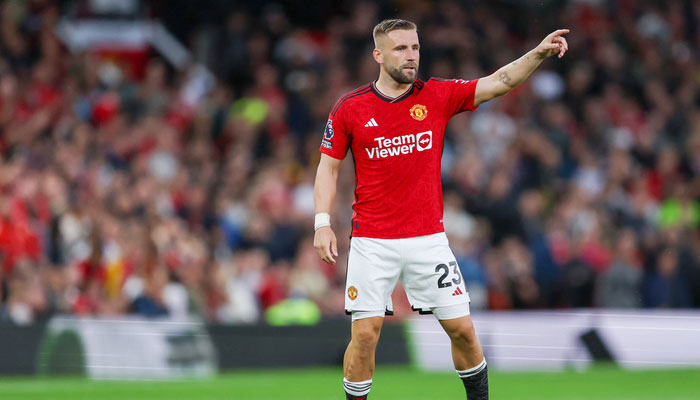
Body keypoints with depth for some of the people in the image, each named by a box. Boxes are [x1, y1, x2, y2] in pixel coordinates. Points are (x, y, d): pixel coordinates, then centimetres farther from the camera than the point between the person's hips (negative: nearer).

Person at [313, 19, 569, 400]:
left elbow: (499, 82, -5)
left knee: (462, 328, 2)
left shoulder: (438, 96, 1)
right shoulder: (350, 108, -2)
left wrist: (538, 53, -20)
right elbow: (328, 167, 4)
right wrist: (322, 222, -7)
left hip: (428, 238, 2)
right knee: (365, 334, -6)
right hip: (372, 243, -2)